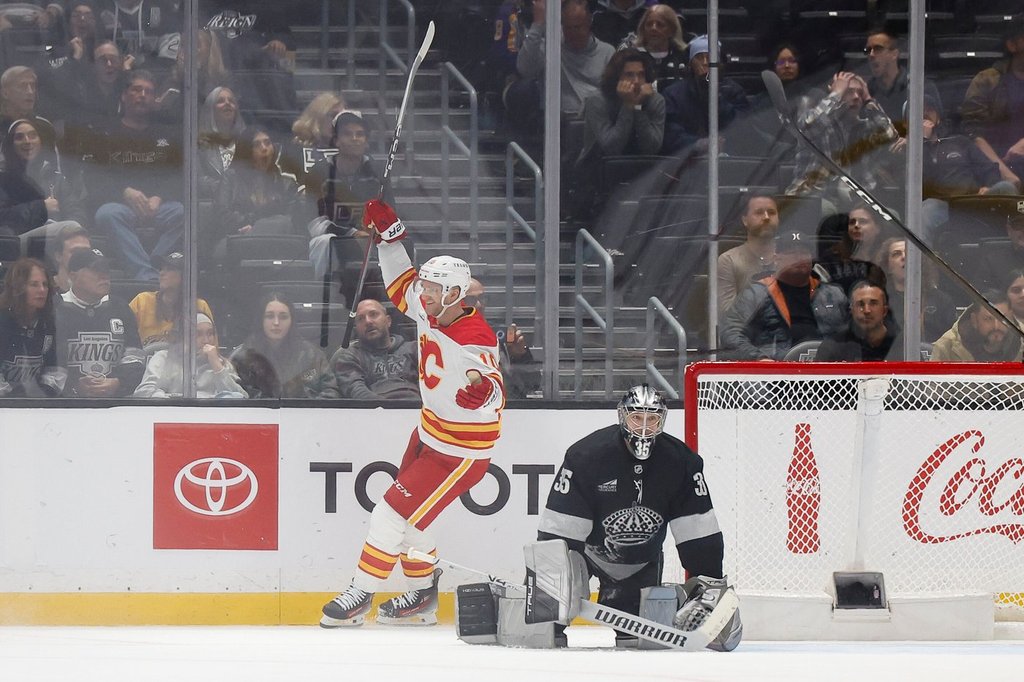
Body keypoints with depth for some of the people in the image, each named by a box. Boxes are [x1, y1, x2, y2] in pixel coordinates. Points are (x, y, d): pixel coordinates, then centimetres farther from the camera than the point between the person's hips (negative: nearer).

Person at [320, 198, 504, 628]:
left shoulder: (474, 341, -29)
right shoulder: (429, 312, -4)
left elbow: (494, 395, -40)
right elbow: (401, 286, 16)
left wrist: (483, 391, -63)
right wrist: (389, 234, 8)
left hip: (461, 451, -9)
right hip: (430, 431, 9)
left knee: (394, 513, -10)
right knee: (406, 516, 16)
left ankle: (361, 596, 0)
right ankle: (422, 597, 31)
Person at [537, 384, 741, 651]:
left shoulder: (681, 461, -17)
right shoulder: (586, 455, -26)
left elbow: (699, 531, -11)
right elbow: (557, 527, -24)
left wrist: (712, 581, -13)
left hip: (641, 561, 2)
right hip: (590, 546, -2)